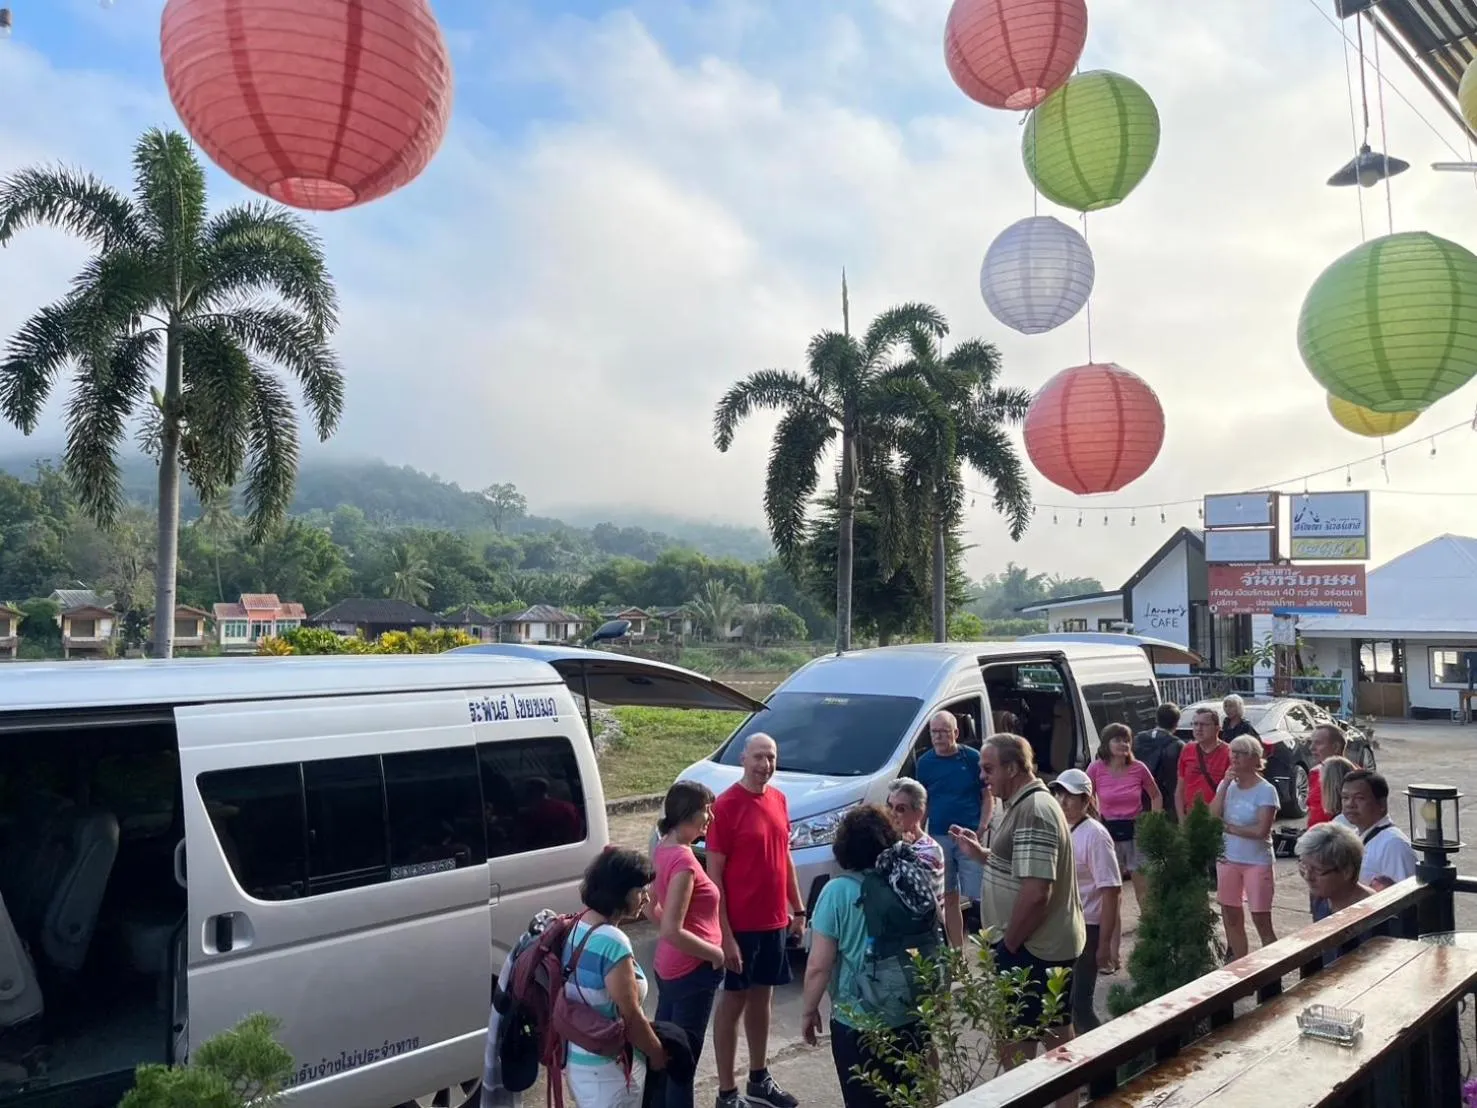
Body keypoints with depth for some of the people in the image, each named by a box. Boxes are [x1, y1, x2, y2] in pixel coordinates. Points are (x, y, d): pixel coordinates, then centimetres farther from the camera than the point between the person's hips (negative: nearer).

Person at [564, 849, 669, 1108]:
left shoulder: (578, 927, 1)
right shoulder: (612, 942, -26)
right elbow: (630, 1017, -21)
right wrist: (657, 1053, -5)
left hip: (578, 1058, 8)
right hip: (608, 1069, -8)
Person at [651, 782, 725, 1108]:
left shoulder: (663, 850, 3)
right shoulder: (683, 861, -25)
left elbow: (652, 906, 16)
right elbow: (673, 931, -27)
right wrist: (715, 953, -16)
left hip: (668, 967, 9)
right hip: (692, 971, -9)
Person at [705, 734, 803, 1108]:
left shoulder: (779, 800, 6)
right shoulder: (726, 806, -16)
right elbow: (714, 875, -15)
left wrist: (798, 909, 14)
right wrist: (725, 934, -18)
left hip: (775, 921, 7)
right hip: (741, 925, -7)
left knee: (762, 996, 18)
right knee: (734, 1001, 4)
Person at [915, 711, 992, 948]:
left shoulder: (972, 758, -4)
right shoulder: (925, 762, 5)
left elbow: (987, 796, 1)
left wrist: (982, 828, -10)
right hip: (938, 837, 3)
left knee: (979, 894, -6)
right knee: (949, 897, 10)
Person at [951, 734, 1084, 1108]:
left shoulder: (1032, 812, -23)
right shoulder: (1029, 804, 10)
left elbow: (1035, 892, -28)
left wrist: (1007, 944, -18)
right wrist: (980, 853, 9)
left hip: (1032, 949, -10)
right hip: (1054, 942, 10)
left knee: (1012, 1043, -1)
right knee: (1058, 1034, 18)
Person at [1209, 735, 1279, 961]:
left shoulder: (1266, 790, -11)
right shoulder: (1226, 784, 5)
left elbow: (1261, 830, -18)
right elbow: (1213, 816, -7)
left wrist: (1229, 828, -9)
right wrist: (1225, 784, -12)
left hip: (1257, 863, -5)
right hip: (1228, 860, 6)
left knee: (1262, 921, -4)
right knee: (1232, 919, 12)